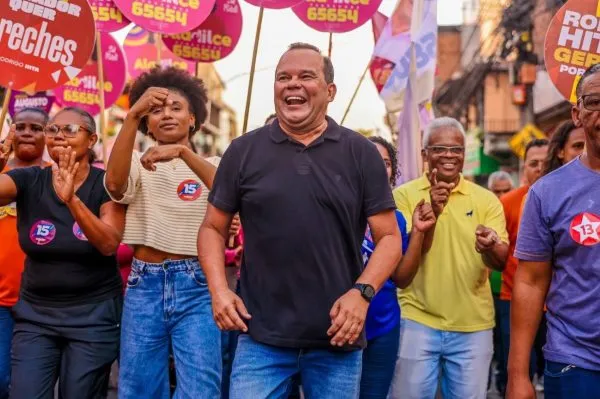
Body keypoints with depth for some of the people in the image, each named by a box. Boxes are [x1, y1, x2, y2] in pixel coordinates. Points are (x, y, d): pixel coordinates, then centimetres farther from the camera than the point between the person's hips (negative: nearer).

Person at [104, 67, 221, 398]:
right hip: (144, 284, 2)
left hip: (196, 286, -1)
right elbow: (115, 184, -15)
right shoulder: (138, 164, 9)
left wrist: (183, 152, -31)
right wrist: (132, 116, -26)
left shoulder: (210, 165, 7)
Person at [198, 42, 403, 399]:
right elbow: (213, 228, 9)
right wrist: (219, 289, -6)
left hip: (338, 338, 1)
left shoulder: (362, 154, 2)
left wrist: (363, 292, -13)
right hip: (261, 337, 0)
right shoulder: (243, 152, 3)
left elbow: (389, 237, 2)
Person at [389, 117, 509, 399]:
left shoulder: (486, 199, 1)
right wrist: (431, 213, -28)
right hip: (417, 320, -2)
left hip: (473, 326, 2)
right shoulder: (405, 194, -4)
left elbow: (501, 261, -6)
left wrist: (489, 248, -30)